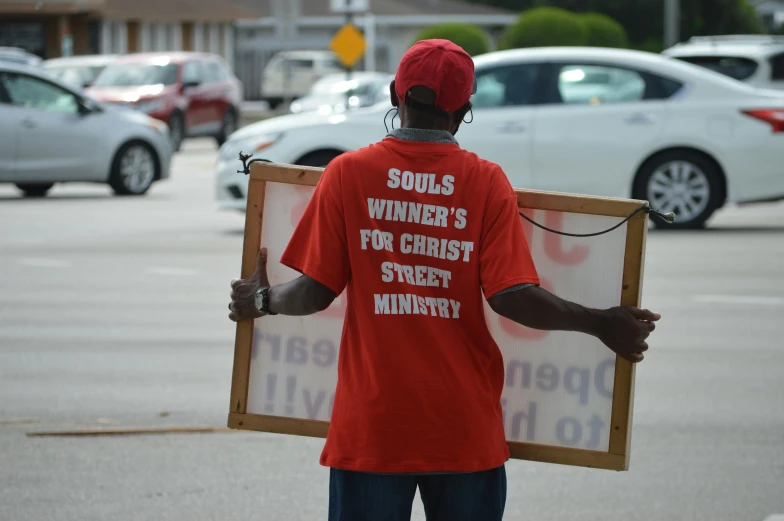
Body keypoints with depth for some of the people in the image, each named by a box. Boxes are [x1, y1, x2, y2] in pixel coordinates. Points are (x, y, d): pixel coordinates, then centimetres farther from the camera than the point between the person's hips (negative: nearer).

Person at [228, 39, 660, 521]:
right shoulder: (487, 182, -3)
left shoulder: (347, 174, -2)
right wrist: (600, 324, 1)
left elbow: (316, 292, -3)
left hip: (370, 425, 0)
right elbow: (511, 296, -10)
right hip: (465, 427, 0)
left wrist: (262, 301, 18)